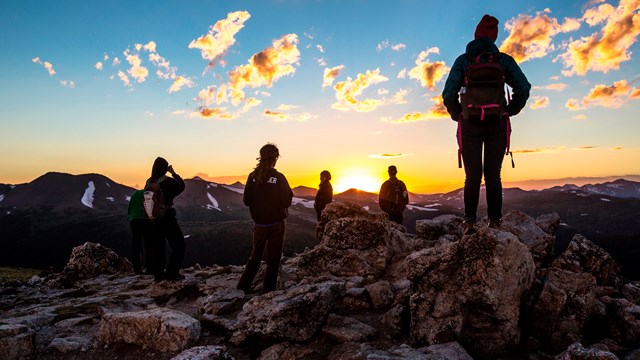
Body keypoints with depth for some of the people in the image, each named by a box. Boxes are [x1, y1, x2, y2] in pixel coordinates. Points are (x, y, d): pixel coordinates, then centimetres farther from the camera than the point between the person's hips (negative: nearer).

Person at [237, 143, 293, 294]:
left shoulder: (253, 176, -3)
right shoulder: (279, 177, -14)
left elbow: (246, 200, 2)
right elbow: (286, 202, -13)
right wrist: (289, 193, 5)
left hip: (259, 224, 4)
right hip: (276, 224, -4)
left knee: (255, 257, 20)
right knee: (273, 260, 7)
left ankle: (242, 288, 19)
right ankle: (267, 292, 10)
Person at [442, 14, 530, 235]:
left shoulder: (463, 60, 4)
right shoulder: (504, 60, 7)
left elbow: (449, 95, -4)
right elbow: (523, 88, -2)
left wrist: (458, 115, 10)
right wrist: (510, 111, 11)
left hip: (470, 124, -1)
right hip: (497, 124, 1)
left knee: (472, 176, 5)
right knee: (493, 175, 7)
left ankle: (470, 221, -4)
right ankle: (494, 221, 1)